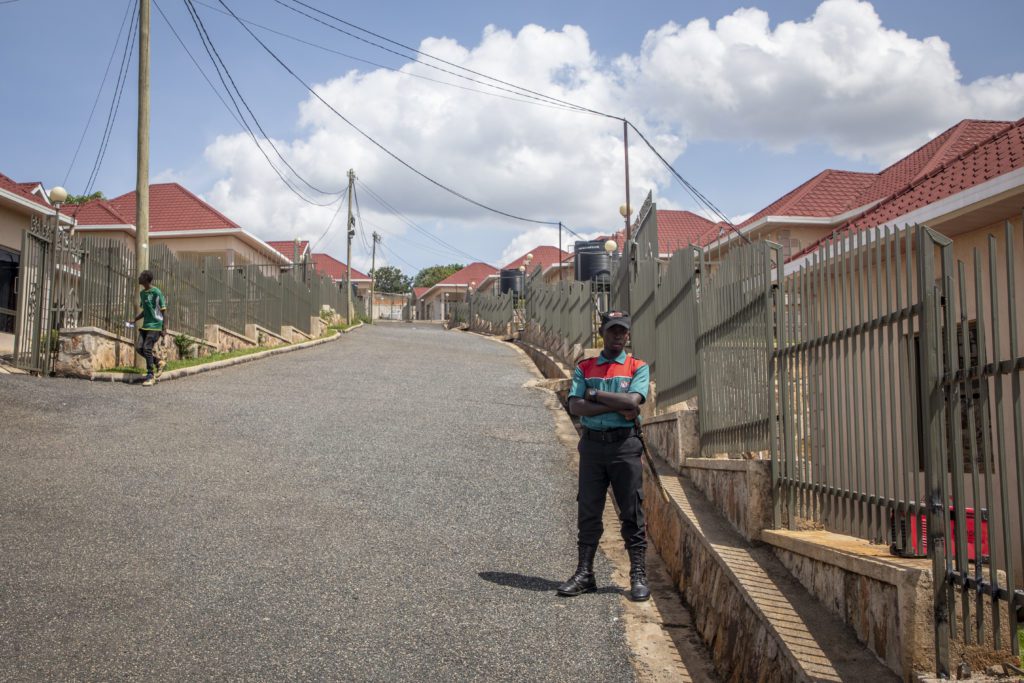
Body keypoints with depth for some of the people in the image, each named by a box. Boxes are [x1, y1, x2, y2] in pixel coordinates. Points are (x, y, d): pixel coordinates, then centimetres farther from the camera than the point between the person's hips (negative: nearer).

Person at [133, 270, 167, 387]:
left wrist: (164, 329, -15)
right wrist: (135, 320, 10)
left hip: (155, 326, -8)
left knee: (147, 348, -12)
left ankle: (150, 376, -2)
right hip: (145, 325, 8)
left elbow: (164, 311, -10)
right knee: (139, 347, -1)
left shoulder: (157, 293, -11)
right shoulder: (142, 293, 13)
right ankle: (159, 362, 17)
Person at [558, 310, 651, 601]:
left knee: (632, 513, 0)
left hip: (625, 444, -2)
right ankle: (584, 573, 11)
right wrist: (616, 407, -12)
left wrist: (595, 394, -7)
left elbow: (633, 401, -13)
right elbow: (575, 406, -4)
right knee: (588, 511, 5)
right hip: (592, 443, 2)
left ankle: (639, 576, 5)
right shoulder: (584, 368, 11)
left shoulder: (638, 367, 5)